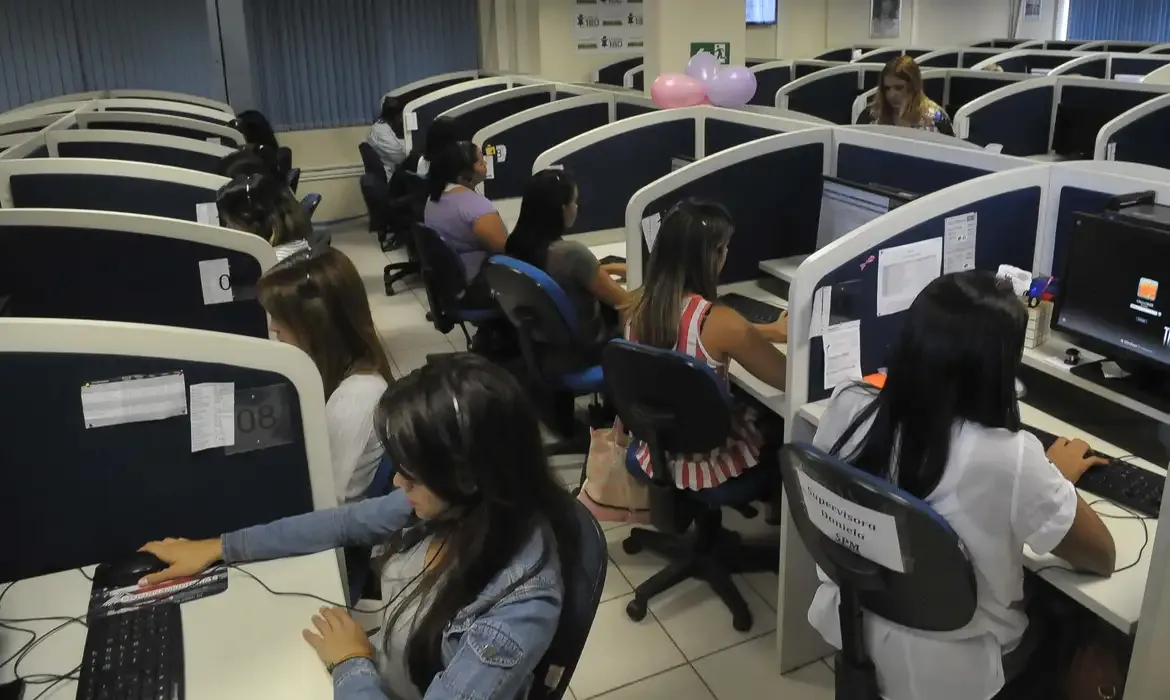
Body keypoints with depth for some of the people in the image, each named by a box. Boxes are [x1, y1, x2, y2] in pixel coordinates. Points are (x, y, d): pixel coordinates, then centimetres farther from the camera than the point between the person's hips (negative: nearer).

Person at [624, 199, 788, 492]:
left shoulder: (638, 302, -9)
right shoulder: (719, 321, -28)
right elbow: (790, 379, -18)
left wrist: (770, 331, 17)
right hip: (705, 467, -6)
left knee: (753, 407, 31)